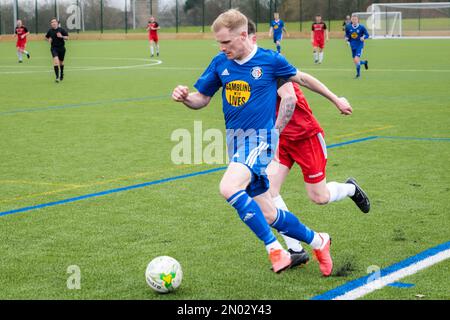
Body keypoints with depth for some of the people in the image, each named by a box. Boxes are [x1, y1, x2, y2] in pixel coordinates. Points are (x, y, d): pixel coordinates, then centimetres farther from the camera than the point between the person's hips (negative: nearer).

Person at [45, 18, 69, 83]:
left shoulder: (61, 30, -4)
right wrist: (49, 40, -3)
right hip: (54, 48, -1)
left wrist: (62, 36, -20)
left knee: (61, 62, 15)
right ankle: (57, 77, -24)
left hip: (61, 48, 1)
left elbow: (67, 37, -2)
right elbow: (47, 37, 19)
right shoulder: (50, 31, 1)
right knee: (56, 60, -22)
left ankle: (61, 74, 44)